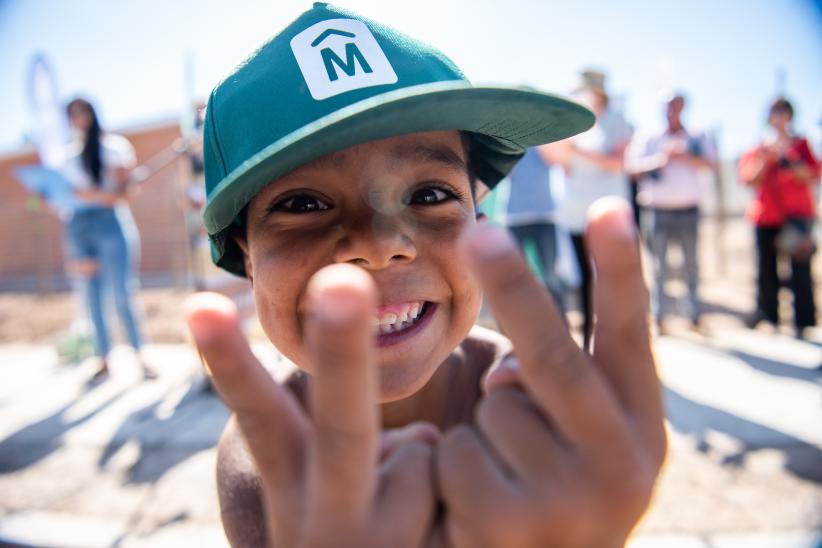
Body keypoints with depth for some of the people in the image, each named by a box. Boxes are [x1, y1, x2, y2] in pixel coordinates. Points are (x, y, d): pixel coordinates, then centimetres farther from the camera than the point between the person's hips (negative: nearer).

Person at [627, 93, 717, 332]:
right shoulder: (647, 138, 8)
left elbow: (710, 163, -4)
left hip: (688, 210, 1)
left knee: (692, 263, 4)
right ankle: (658, 317, 6)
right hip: (657, 210, -1)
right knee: (659, 265, 0)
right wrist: (659, 160, -16)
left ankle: (695, 315, 13)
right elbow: (633, 167, -3)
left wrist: (683, 157, -16)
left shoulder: (697, 137, 11)